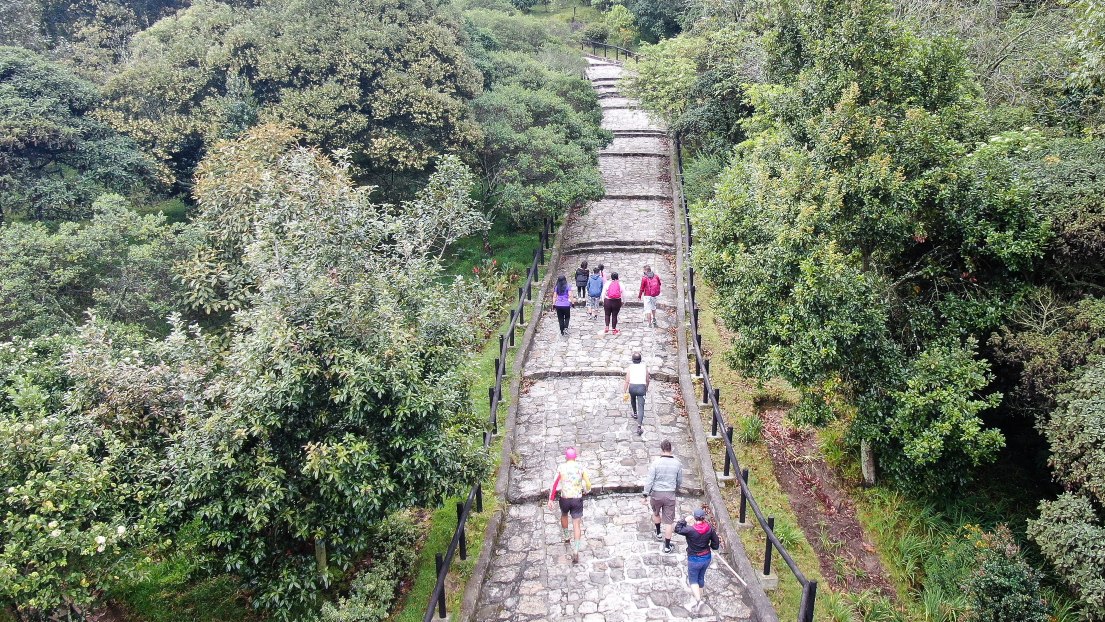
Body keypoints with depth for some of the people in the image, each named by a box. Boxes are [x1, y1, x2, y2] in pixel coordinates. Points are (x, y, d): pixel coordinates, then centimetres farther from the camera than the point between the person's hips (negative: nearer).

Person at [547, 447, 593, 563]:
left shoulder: (561, 467, -8)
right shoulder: (581, 468, -5)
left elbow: (554, 484, -9)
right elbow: (588, 484, 2)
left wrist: (550, 500, -4)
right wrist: (586, 490, 24)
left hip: (565, 499, 0)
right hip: (577, 499, 0)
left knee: (564, 515, 32)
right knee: (576, 524, 2)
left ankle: (566, 537, 51)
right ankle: (575, 553, -7)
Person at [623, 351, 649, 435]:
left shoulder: (630, 367, 0)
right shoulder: (644, 366, 5)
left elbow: (627, 381, -6)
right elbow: (647, 379, 11)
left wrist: (624, 392, -3)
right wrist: (647, 387, 30)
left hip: (632, 387, 1)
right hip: (641, 388, -1)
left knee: (633, 399, 34)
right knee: (641, 407, -4)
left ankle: (635, 413, 55)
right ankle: (639, 427, -16)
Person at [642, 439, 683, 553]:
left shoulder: (656, 463, -15)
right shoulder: (677, 463, -7)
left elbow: (649, 480, -13)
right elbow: (680, 481, 6)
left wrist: (646, 495, -4)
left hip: (656, 494, -1)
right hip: (670, 495, 1)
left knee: (656, 513, 29)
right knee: (668, 521, 8)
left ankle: (658, 533, 47)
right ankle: (667, 546, 14)